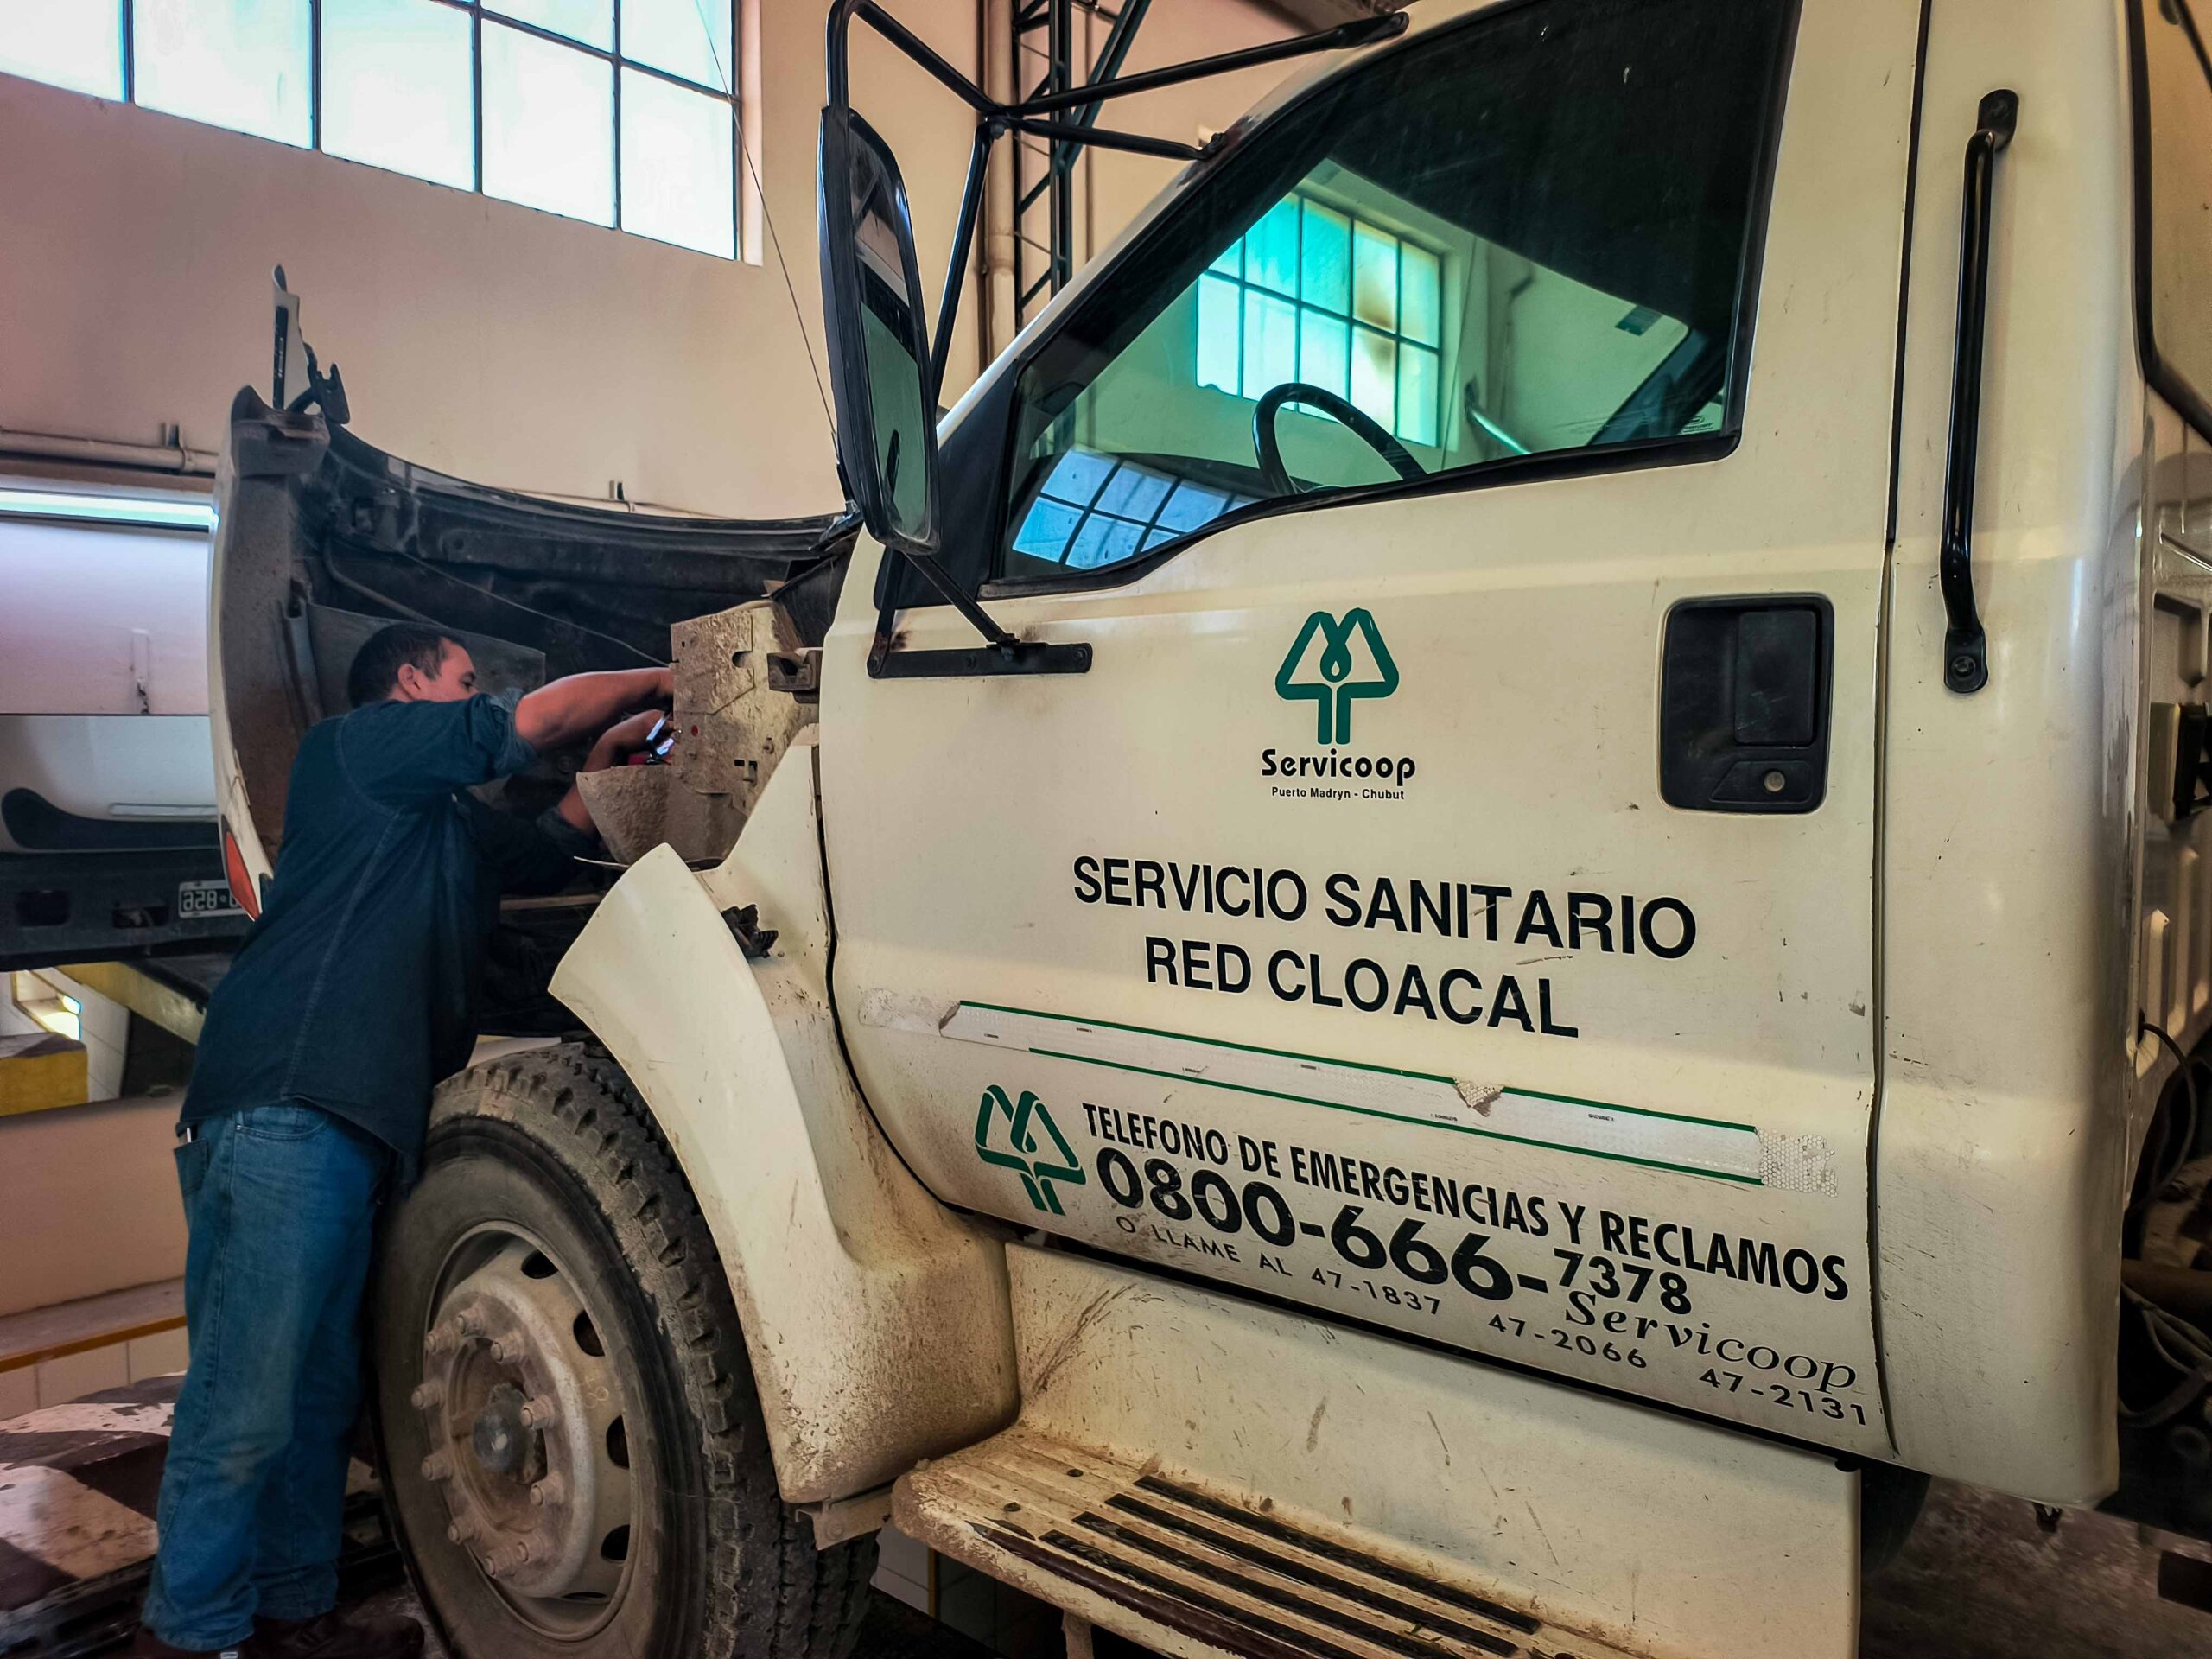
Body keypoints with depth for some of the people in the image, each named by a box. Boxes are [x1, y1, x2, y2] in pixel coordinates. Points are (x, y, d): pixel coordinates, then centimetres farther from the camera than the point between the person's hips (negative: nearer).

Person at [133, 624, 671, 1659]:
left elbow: (545, 850, 39)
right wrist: (658, 681, 6)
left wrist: (606, 759, 28)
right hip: (281, 1111, -10)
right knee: (244, 1409, -7)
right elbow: (536, 719, -6)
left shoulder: (444, 824, 29)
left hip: (349, 1127, 10)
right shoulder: (354, 746, 2)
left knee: (319, 1398, 14)